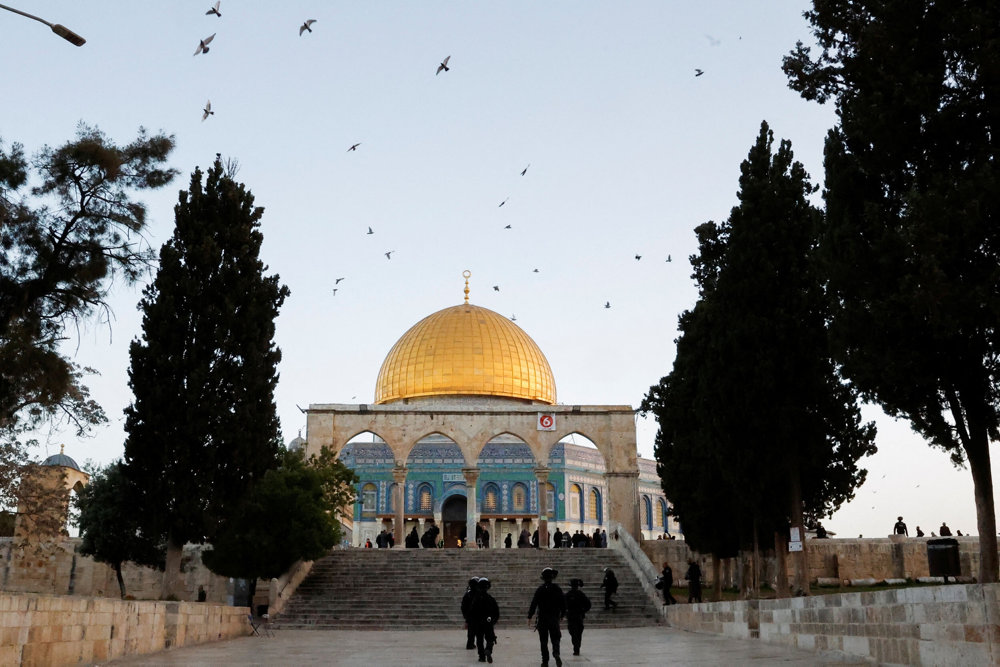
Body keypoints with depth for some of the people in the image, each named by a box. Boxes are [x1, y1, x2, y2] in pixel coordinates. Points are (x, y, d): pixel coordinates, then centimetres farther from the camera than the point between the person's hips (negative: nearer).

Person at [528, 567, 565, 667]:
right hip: (554, 618, 1)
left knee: (543, 641, 8)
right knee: (555, 638, 9)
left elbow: (534, 604, -9)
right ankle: (556, 653, -18)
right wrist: (562, 614, 17)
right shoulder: (557, 589, -2)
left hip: (542, 618, -1)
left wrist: (529, 617, -3)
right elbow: (563, 603, 2)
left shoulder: (539, 590, -7)